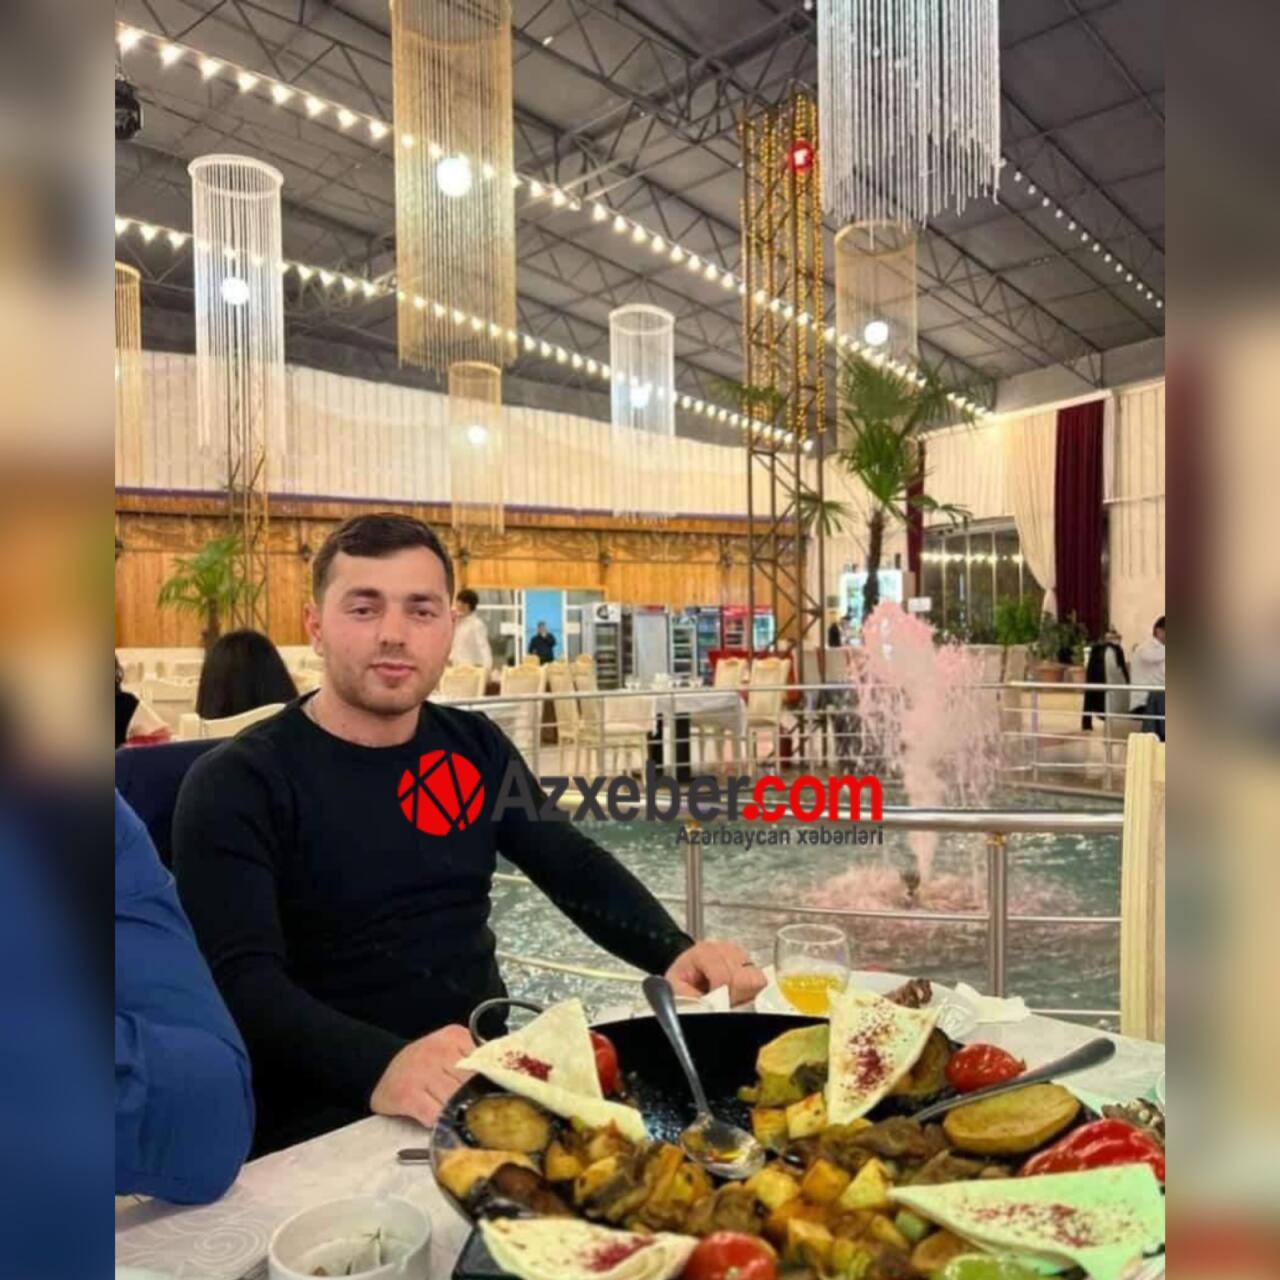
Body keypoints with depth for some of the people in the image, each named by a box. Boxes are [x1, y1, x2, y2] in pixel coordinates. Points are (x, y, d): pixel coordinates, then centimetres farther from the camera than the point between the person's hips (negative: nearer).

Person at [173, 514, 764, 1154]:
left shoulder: (475, 748, 6)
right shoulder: (237, 782, -10)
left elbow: (579, 871, 8)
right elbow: (240, 980, -20)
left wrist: (676, 954, -11)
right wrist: (379, 1068, -38)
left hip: (493, 1081, 6)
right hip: (332, 1122, -5)